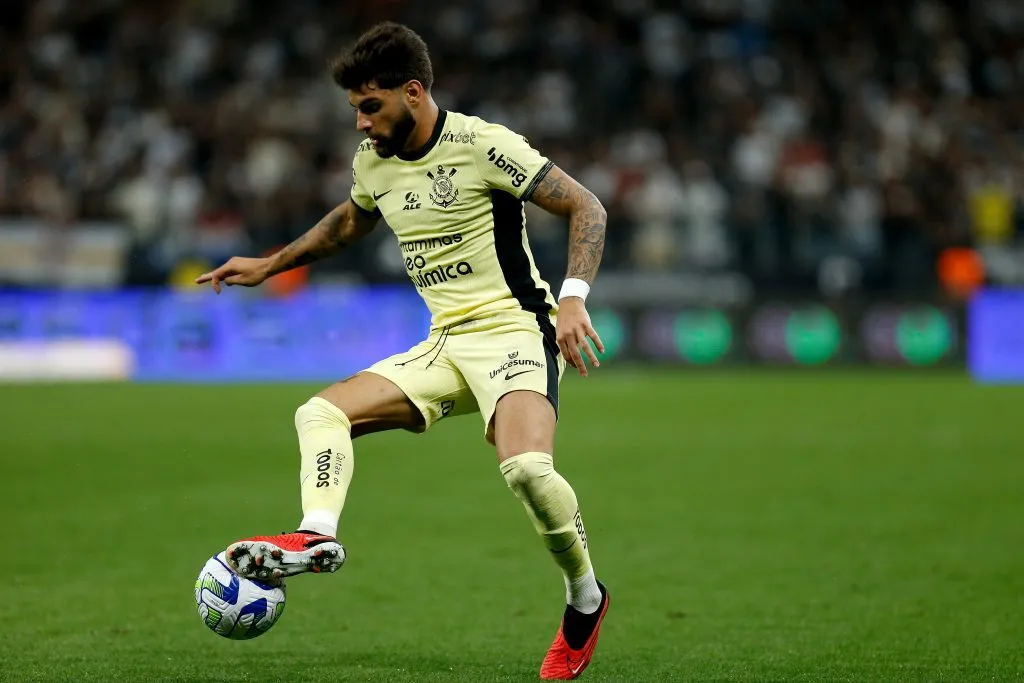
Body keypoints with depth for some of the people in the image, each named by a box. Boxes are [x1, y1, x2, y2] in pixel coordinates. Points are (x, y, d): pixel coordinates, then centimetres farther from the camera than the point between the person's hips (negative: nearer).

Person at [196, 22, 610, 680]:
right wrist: (268, 266, 36)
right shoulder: (373, 163, 10)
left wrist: (573, 296, -25)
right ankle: (317, 535, -28)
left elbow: (586, 207, -11)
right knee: (321, 412, -6)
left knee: (526, 467, -31)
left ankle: (585, 599, -8)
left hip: (513, 330, -8)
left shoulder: (482, 144, -12)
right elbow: (349, 222, 34)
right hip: (444, 345, 8)